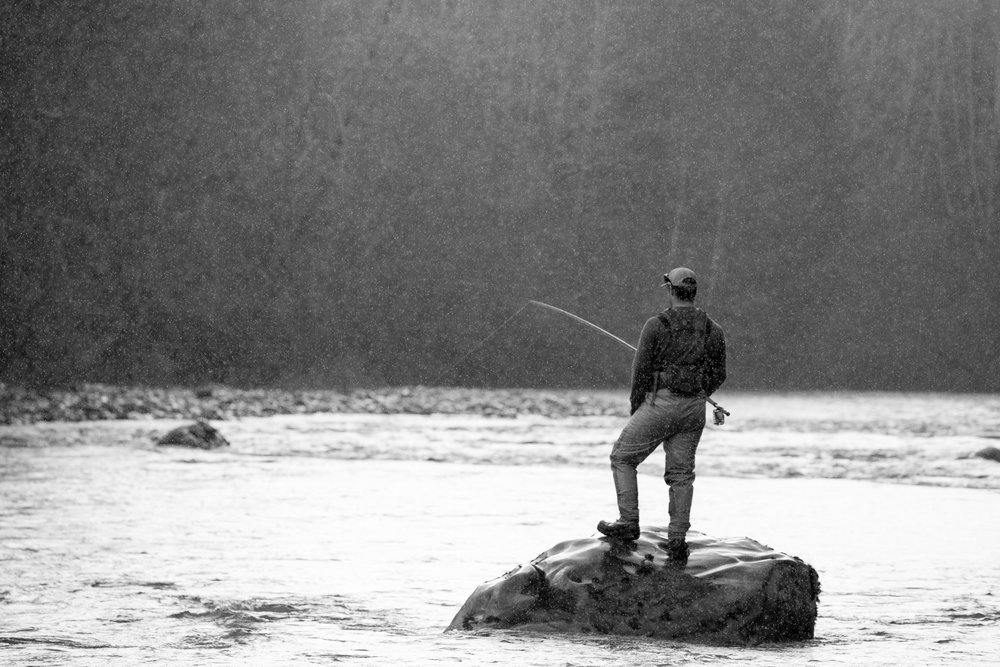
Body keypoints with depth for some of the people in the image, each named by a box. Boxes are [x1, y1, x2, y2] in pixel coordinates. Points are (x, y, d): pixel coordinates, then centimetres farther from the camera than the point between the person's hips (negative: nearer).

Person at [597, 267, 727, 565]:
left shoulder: (656, 326, -8)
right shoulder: (713, 330, 4)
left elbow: (641, 371, -6)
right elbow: (718, 375, 9)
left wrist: (635, 407, 8)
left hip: (661, 404, -4)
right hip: (694, 409, 4)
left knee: (623, 458, 12)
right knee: (681, 473, 10)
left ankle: (628, 523, 6)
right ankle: (677, 541, 5)